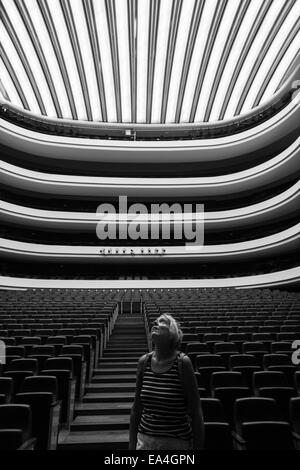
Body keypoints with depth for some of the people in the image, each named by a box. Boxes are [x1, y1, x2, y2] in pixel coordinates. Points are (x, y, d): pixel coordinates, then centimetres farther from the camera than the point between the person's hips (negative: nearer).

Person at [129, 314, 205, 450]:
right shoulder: (144, 362, -3)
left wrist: (197, 447, -11)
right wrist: (132, 445, 8)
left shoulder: (182, 362, -15)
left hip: (177, 442, -3)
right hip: (145, 440, 4)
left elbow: (195, 412, -11)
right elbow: (136, 408, 5)